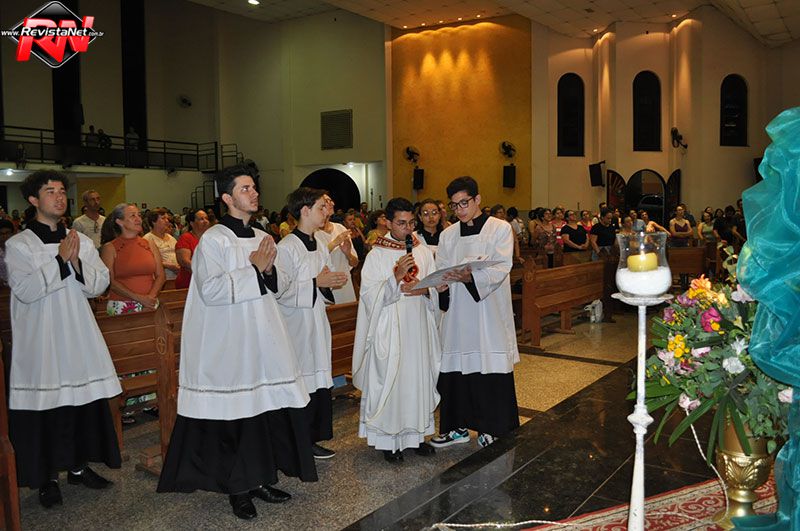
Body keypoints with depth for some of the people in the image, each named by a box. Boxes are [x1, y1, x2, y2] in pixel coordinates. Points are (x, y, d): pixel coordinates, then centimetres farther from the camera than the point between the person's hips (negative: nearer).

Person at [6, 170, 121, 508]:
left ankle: (79, 465, 26)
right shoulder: (18, 245, -3)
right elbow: (25, 290, -15)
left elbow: (99, 284, 2)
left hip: (79, 337, 4)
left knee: (85, 402, 9)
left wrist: (77, 262, -14)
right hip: (40, 341, -3)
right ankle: (47, 477, 18)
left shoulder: (81, 241, 8)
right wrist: (60, 259, -17)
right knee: (44, 409, 2)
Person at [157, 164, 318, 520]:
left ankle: (259, 478, 23)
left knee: (267, 408, 8)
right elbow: (210, 290, -18)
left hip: (263, 338, 6)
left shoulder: (263, 239, 13)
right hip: (229, 344, -6)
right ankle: (238, 488, 16)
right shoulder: (213, 239, -8)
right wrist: (253, 268, -13)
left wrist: (268, 269, -3)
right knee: (234, 416, 1)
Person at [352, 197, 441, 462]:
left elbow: (437, 287, 10)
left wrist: (424, 289, -11)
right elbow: (370, 294, -11)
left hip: (418, 326, 4)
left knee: (419, 376, 9)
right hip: (389, 329, -4)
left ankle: (415, 434, 24)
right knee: (389, 380, 1)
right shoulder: (377, 255, -5)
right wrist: (396, 276, -22)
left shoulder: (423, 251, 7)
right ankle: (387, 439, 14)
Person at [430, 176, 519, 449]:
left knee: (490, 370, 1)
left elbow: (501, 268, -13)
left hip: (489, 314, -3)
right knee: (456, 369, 6)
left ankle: (492, 427, 16)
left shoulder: (500, 229, 0)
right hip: (457, 313, 4)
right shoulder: (448, 235, 12)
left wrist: (470, 277, -29)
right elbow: (440, 271, 6)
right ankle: (458, 426, 21)